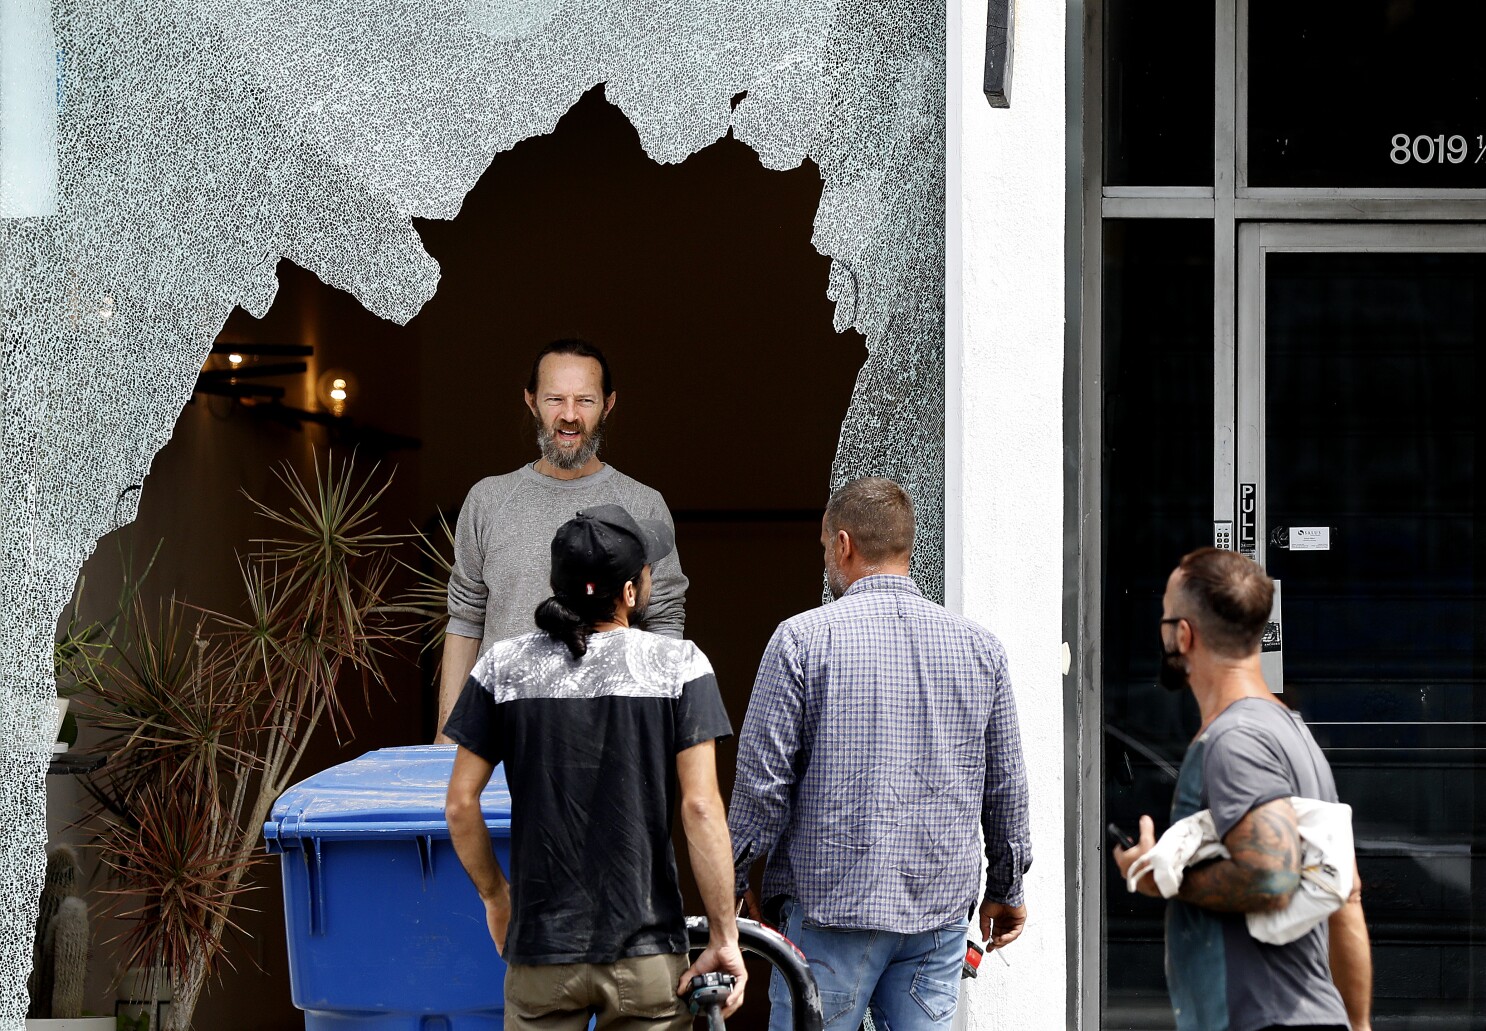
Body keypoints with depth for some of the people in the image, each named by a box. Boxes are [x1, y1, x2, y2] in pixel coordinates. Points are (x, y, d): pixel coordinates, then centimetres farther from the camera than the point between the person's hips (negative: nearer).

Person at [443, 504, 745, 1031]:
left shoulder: (504, 666, 0)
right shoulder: (679, 664, -6)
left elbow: (460, 804, 1)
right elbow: (701, 808, -11)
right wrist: (724, 937, -6)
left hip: (541, 949, 2)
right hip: (646, 949, -1)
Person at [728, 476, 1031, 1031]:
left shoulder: (803, 638, -6)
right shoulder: (979, 645, 6)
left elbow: (762, 779, -6)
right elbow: (1007, 784, 12)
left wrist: (735, 880, 7)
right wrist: (1006, 888, 24)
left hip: (831, 904, -3)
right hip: (942, 904, 4)